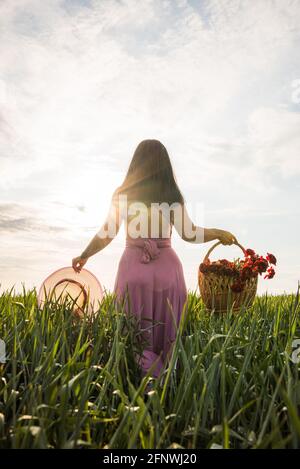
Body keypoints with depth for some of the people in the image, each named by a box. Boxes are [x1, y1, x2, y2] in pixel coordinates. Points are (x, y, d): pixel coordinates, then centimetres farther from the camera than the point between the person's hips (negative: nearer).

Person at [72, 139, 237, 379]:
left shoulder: (123, 194, 4)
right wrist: (219, 233, 19)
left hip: (133, 267, 0)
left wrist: (84, 256, 17)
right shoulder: (173, 197, 5)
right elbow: (189, 233, 3)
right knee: (166, 334, 11)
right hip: (167, 268, 1)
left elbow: (106, 234, 2)